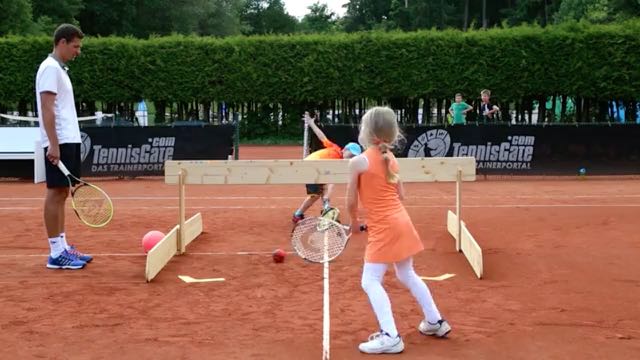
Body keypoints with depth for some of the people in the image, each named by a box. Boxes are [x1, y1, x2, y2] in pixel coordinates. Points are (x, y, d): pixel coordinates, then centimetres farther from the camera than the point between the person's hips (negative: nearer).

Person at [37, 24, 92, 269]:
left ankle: (63, 248, 15)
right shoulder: (50, 68, -10)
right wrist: (53, 144, -23)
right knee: (55, 193, -7)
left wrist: (66, 142, 17)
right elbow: (47, 109, -18)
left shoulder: (59, 69, 19)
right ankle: (56, 254, -4)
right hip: (59, 143, -10)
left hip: (69, 141, 10)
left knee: (61, 194, 10)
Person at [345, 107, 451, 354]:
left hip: (384, 229, -8)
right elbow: (401, 195, 13)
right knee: (407, 275, 22)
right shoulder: (391, 158, 7)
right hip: (401, 222, 8)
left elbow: (351, 201, -7)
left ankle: (390, 337, -11)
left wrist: (354, 222, 11)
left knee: (370, 281, -4)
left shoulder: (358, 162, -13)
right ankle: (435, 322, 32)